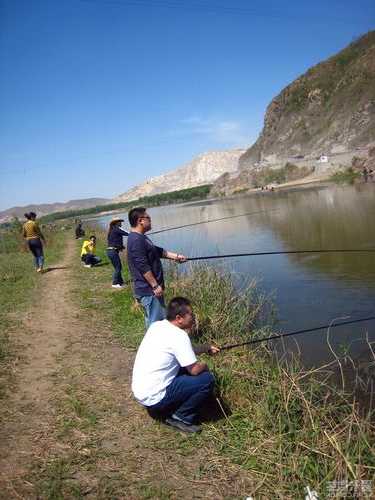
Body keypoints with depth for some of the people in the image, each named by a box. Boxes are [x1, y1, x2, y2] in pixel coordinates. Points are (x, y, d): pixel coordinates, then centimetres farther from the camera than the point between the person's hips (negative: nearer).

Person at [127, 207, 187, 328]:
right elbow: (143, 267, -24)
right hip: (148, 290, -11)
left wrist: (176, 256, 17)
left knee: (161, 319, 19)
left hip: (151, 289, 11)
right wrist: (155, 286, -21)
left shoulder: (141, 238, 14)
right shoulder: (136, 240, -20)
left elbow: (158, 251, 22)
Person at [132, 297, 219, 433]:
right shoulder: (179, 335, -19)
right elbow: (195, 370, -15)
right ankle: (181, 418, 2)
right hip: (154, 397, -9)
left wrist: (205, 348, 22)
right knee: (207, 379, -7)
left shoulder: (156, 325, 6)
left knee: (183, 369, 22)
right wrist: (205, 366, 7)